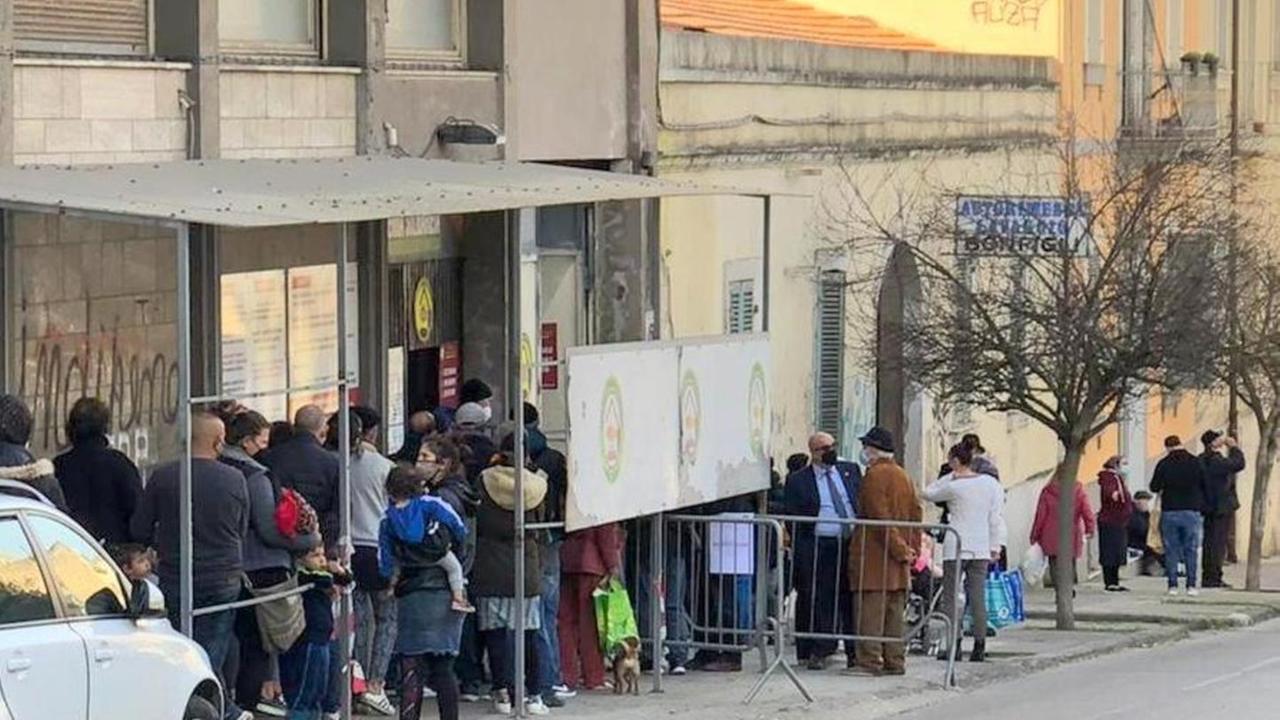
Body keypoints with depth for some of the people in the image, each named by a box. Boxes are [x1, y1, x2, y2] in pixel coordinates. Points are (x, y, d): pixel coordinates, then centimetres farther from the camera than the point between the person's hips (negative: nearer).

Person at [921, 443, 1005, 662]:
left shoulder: (954, 487, -8)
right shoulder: (991, 483, 5)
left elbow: (929, 494, 7)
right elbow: (997, 517, 5)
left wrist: (951, 477, 8)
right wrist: (996, 546, 9)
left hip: (956, 547, -5)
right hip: (982, 548, 5)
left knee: (950, 598, 1)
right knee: (978, 597, 5)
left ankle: (953, 645, -4)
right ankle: (979, 646, 2)